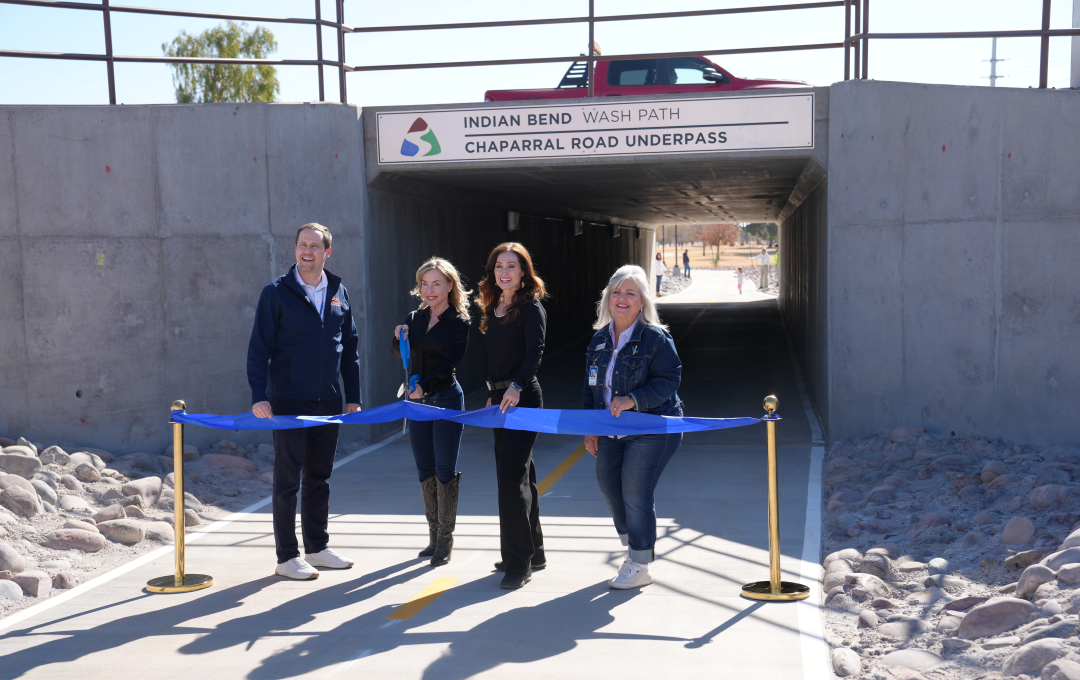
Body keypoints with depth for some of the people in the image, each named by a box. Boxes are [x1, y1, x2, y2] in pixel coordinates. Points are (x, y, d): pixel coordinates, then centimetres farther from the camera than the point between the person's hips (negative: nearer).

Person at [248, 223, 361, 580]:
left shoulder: (339, 292, 9)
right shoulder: (277, 292, -4)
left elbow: (350, 348, 13)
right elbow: (259, 348, -6)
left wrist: (353, 397, 9)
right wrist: (259, 396, -15)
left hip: (328, 402, 4)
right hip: (288, 401, -4)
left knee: (320, 477, 13)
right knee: (287, 479, 1)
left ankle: (317, 547, 25)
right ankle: (287, 556, 10)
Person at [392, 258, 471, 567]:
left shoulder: (459, 323, -6)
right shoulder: (415, 318, 9)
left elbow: (448, 364, -14)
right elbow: (400, 355, 16)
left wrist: (424, 386, -27)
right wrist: (399, 337, -5)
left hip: (447, 399, -6)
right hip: (418, 401, 6)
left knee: (445, 469, -3)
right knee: (425, 471, 10)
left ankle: (445, 540, 6)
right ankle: (434, 537, 20)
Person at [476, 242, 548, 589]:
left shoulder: (530, 307, -9)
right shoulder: (494, 308, 14)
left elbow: (535, 350, -21)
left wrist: (517, 386, -33)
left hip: (523, 398, -9)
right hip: (500, 398, 9)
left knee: (512, 474, -11)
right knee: (517, 474, 14)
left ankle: (519, 562, -5)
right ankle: (533, 553, 25)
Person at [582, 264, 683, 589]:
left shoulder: (656, 337, -12)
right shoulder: (599, 339, 8)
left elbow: (669, 380, -15)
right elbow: (591, 387, 15)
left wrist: (634, 399, -26)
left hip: (652, 431, -7)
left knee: (635, 494, -6)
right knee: (609, 488, 12)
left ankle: (639, 566, 9)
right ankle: (633, 547, 35)